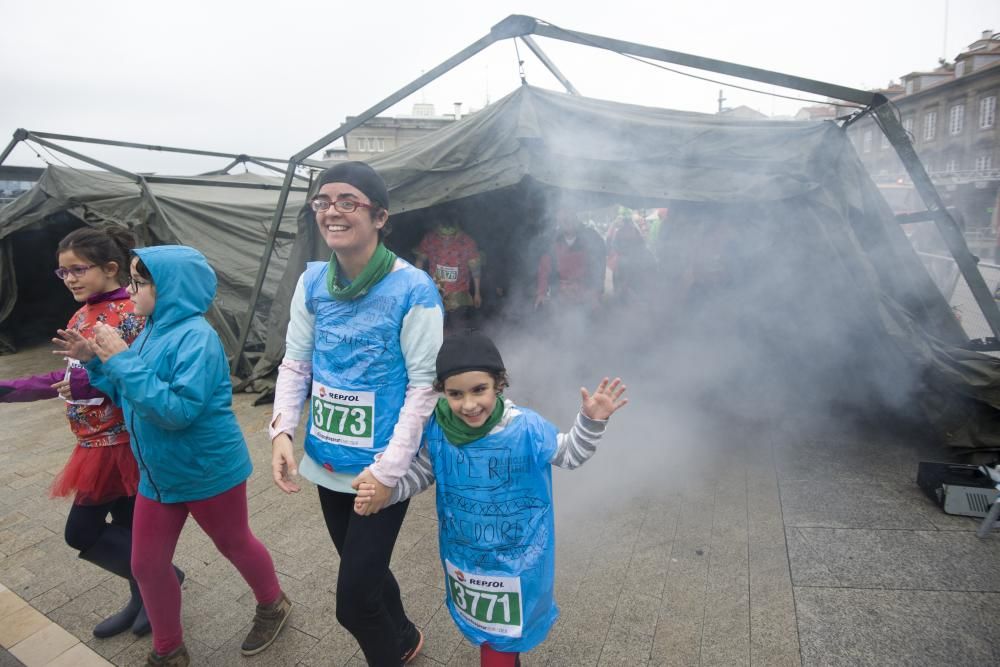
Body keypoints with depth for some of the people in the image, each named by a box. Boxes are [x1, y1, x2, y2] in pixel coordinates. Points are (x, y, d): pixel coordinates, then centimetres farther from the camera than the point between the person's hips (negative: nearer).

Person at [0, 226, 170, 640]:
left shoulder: (132, 314, -18)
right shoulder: (82, 316, 9)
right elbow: (74, 376, 15)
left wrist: (93, 382, -28)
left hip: (123, 443, -8)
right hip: (99, 445, 8)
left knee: (82, 532, 2)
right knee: (125, 526, 18)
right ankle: (145, 595, 34)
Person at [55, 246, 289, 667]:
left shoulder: (195, 336, -23)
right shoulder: (153, 331, 3)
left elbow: (178, 409, -31)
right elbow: (129, 398, 13)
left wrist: (122, 360, -29)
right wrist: (94, 361, -1)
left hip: (209, 472, -8)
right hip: (158, 474, 8)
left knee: (235, 545, 14)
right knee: (147, 565, 14)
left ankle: (273, 606, 42)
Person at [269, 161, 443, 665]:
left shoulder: (413, 288, -17)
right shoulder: (311, 282, -1)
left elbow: (425, 383, -17)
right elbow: (295, 362, 6)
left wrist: (388, 469, -19)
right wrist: (282, 431, -8)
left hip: (381, 467, -5)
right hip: (328, 461, 6)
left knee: (353, 600, 3)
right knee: (362, 568, 24)